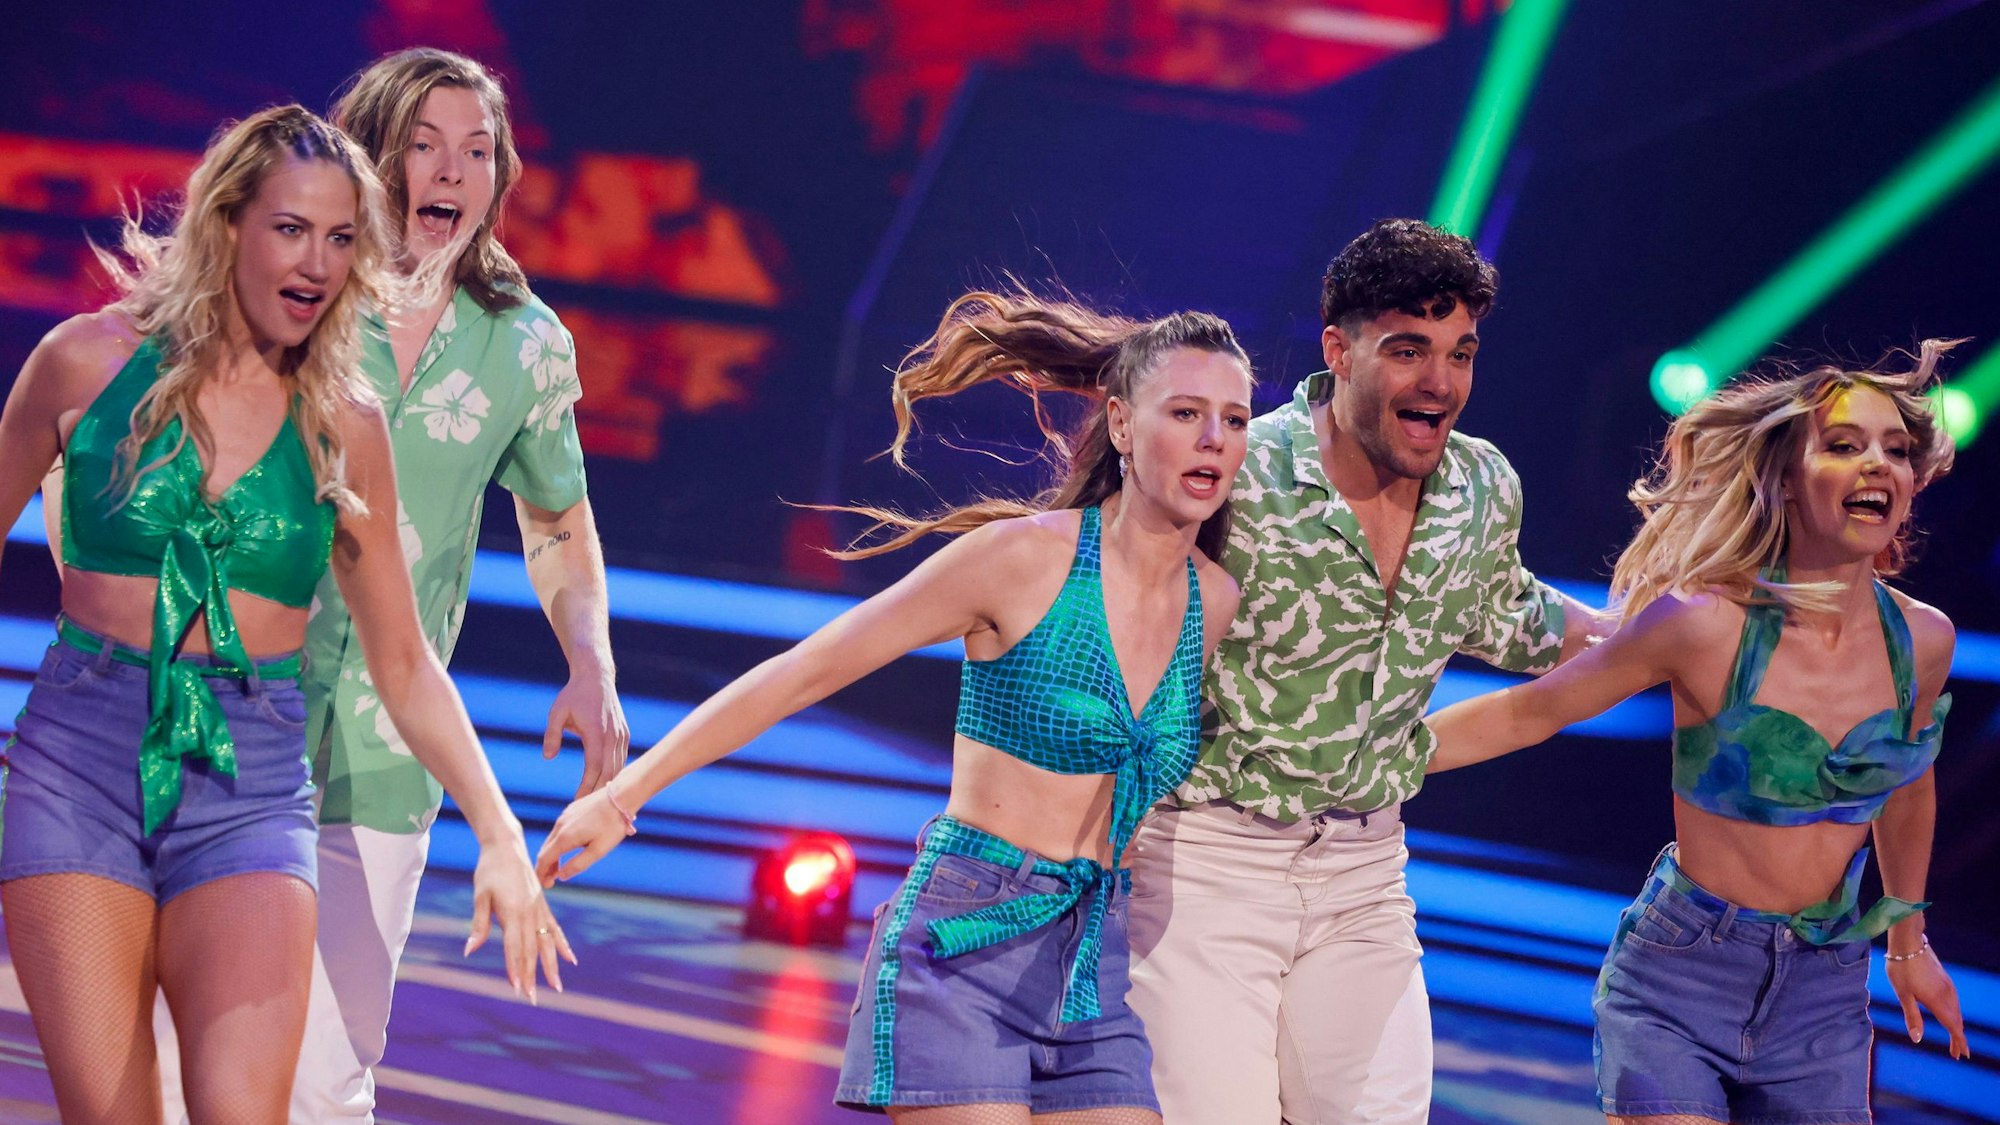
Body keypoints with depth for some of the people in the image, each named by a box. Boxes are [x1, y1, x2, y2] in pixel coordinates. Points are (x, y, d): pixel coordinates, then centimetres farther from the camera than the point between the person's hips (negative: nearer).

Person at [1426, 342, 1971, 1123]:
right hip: (1680, 976, -4)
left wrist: (1908, 940, 31)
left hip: (1826, 993, 4)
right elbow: (1530, 712, -5)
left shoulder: (1922, 641, -1)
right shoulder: (1711, 626, -15)